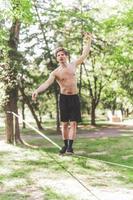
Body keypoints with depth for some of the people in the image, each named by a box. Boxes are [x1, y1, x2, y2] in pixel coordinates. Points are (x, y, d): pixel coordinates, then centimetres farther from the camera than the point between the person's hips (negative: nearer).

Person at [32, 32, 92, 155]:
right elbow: (47, 83, -19)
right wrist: (37, 91, -37)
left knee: (73, 123, -6)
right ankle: (65, 145, 15)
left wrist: (89, 41, 5)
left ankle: (70, 146, -7)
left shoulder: (73, 65, 5)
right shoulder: (55, 73, -4)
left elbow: (84, 54, 10)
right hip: (64, 98, -1)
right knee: (65, 123, 4)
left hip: (75, 97, 1)